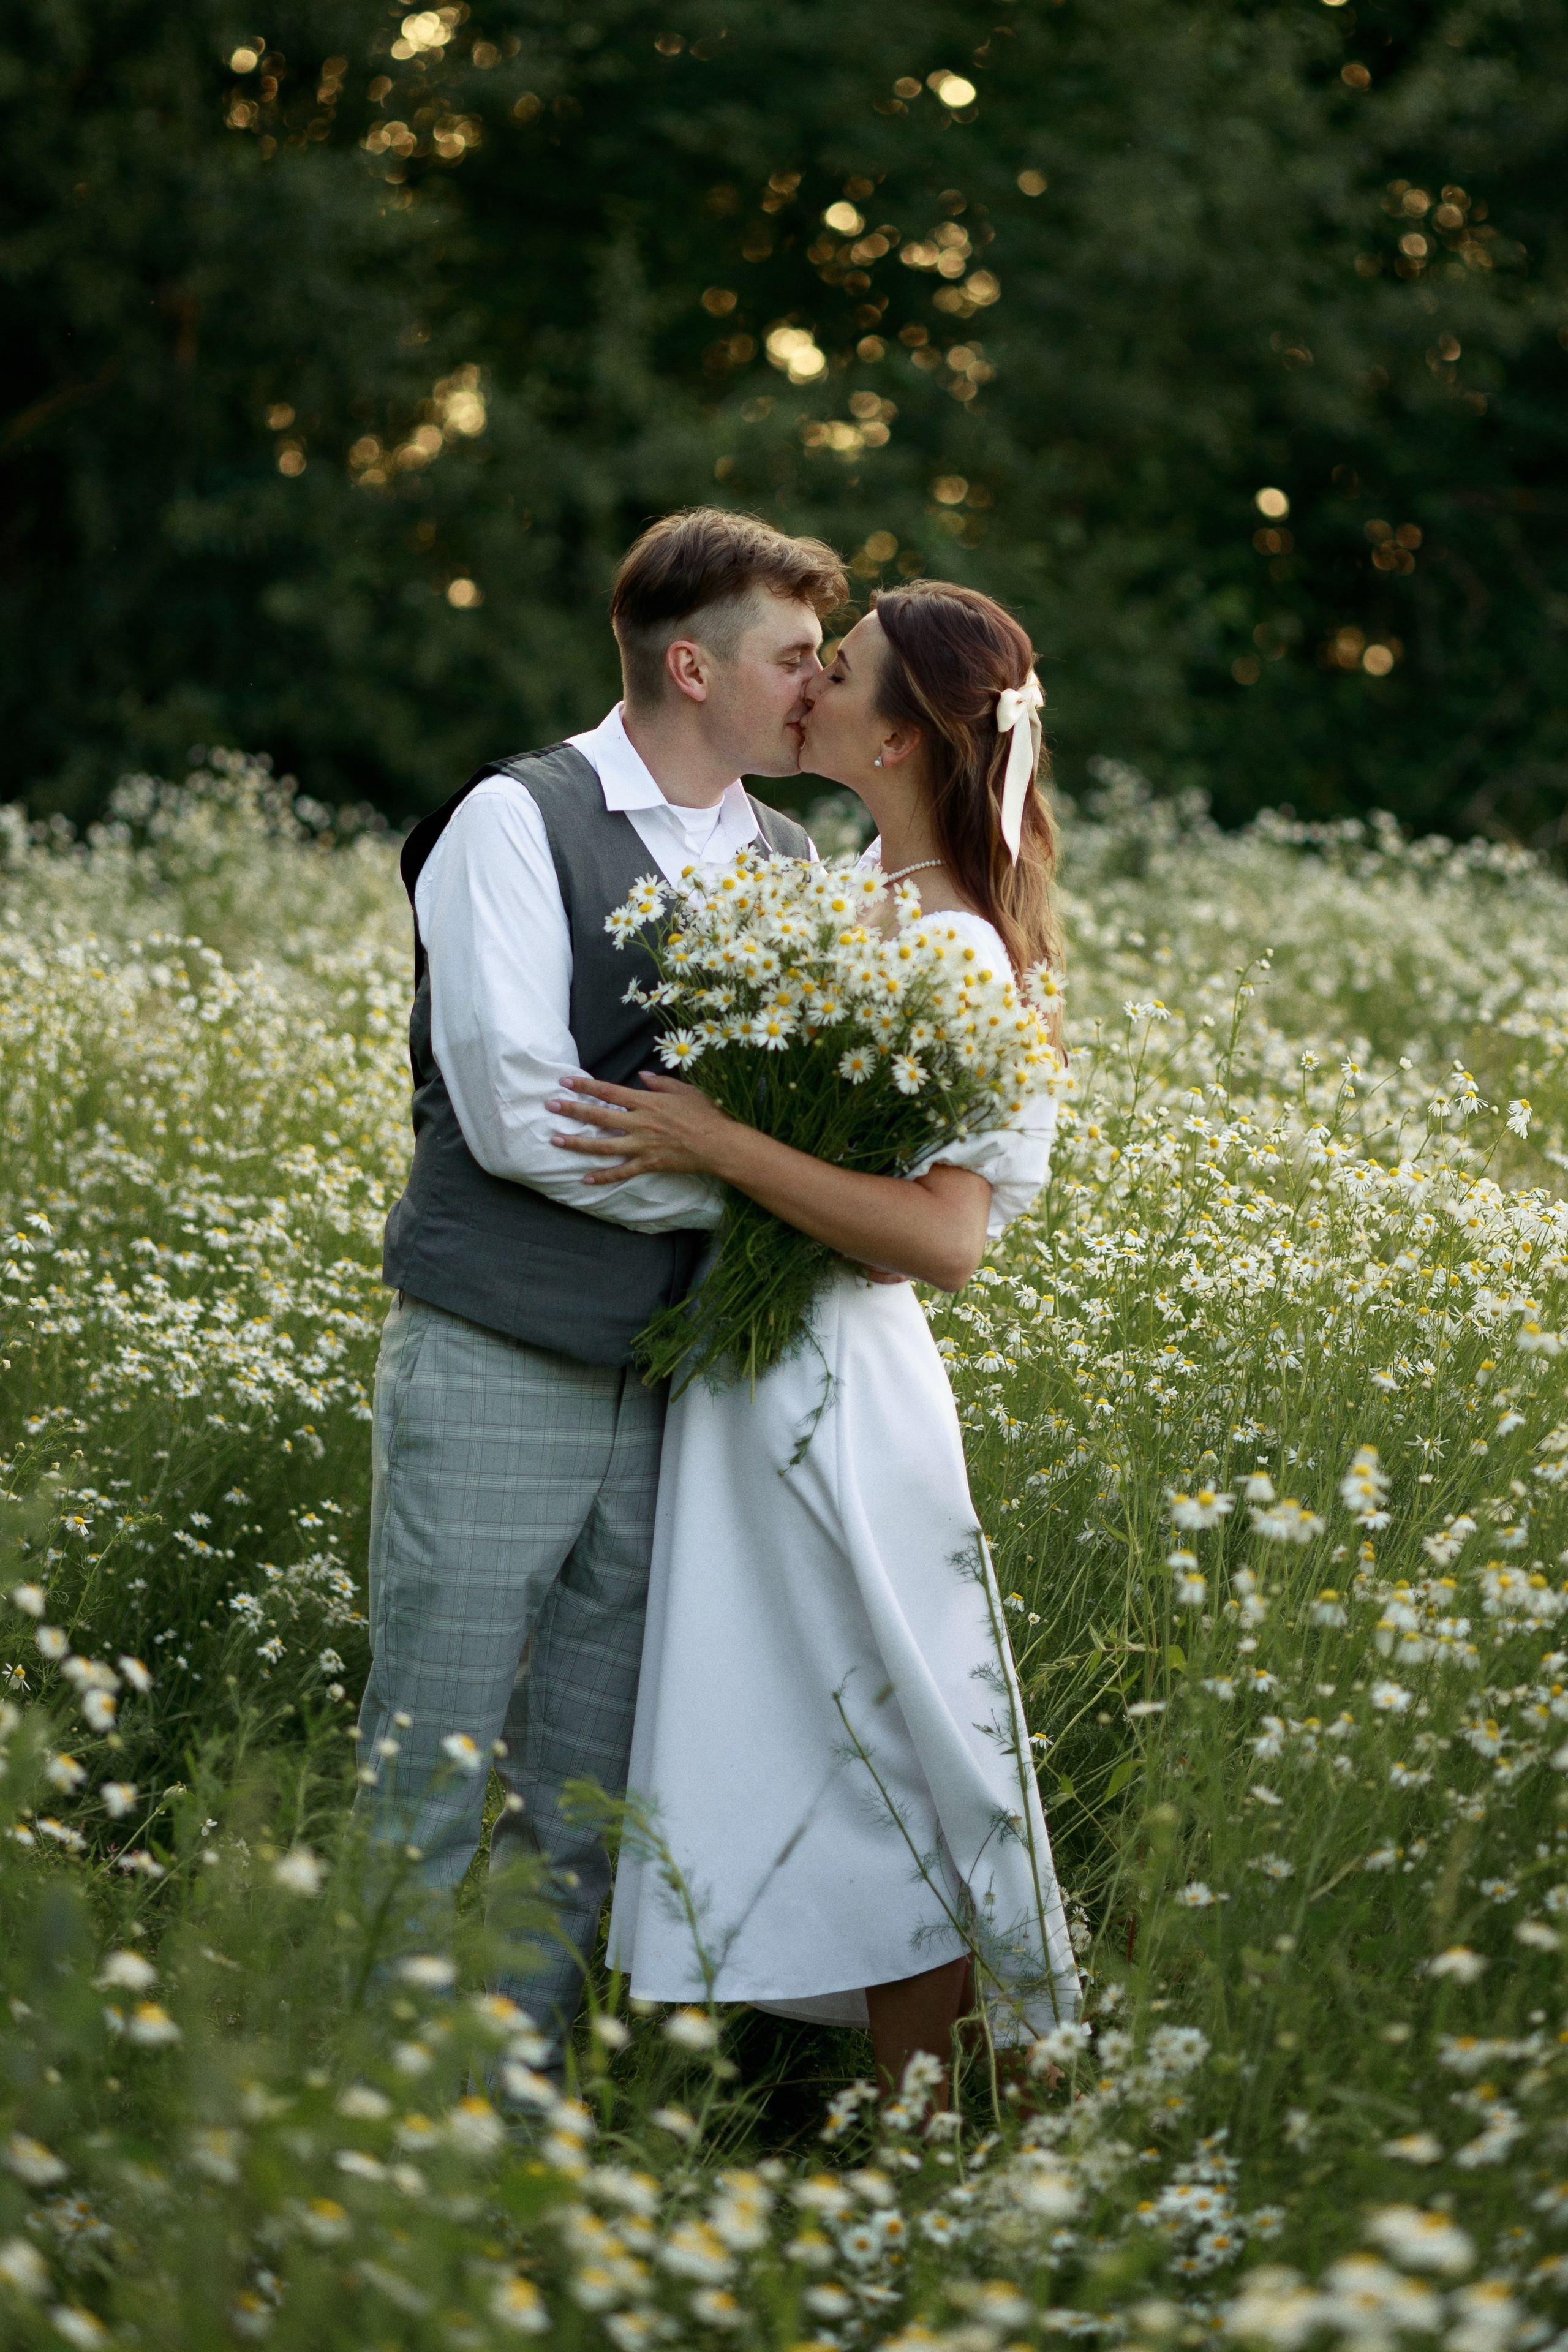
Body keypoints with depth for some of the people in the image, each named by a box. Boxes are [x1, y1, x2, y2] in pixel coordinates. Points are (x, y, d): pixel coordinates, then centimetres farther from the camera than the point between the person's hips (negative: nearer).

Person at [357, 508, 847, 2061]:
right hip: (494, 1366, -6)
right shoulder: (518, 823, -6)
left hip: (672, 1388, 6)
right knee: (431, 1780, -2)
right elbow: (520, 1116, -15)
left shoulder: (792, 868, 12)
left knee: (584, 1796, 10)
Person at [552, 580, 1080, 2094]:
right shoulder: (854, 890, 7)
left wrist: (714, 1143, -29)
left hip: (833, 1390, -9)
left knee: (881, 1755, 2)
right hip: (759, 1361, 9)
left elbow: (945, 1235, -28)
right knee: (791, 1752, 15)